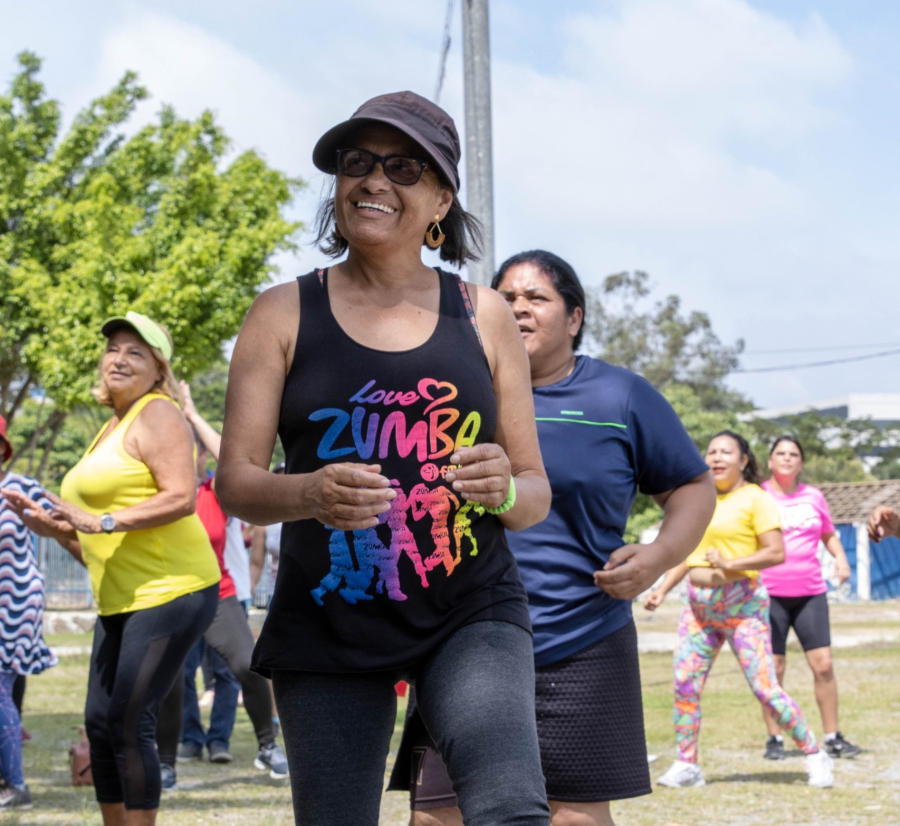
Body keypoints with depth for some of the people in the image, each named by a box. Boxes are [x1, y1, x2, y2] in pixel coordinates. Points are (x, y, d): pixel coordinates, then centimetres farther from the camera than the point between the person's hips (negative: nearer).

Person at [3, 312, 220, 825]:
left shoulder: (157, 414, -6)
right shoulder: (111, 429, 21)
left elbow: (182, 497, -20)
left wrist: (103, 521, -23)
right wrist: (57, 529, 8)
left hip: (171, 591, -9)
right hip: (120, 601, 9)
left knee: (130, 724, -10)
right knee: (100, 723, 7)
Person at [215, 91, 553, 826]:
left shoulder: (483, 317, 7)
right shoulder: (284, 316, 4)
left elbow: (536, 495, 9)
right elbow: (235, 481, -1)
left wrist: (504, 491, -15)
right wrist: (307, 494, -23)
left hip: (472, 614, 0)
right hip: (327, 626, 0)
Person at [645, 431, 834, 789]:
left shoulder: (755, 498, -6)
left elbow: (776, 553, -14)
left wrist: (731, 564, -24)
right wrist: (662, 590, 13)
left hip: (742, 604, -7)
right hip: (698, 605, 7)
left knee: (764, 687, -9)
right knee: (684, 685, 1)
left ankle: (815, 755, 2)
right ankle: (686, 766, 10)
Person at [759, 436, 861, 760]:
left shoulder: (813, 497, 9)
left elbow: (828, 533, 21)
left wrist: (840, 557, 3)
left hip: (810, 592, 3)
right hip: (769, 595, -3)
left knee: (823, 664, -2)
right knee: (773, 667, -3)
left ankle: (833, 737, 7)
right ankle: (774, 738, 8)